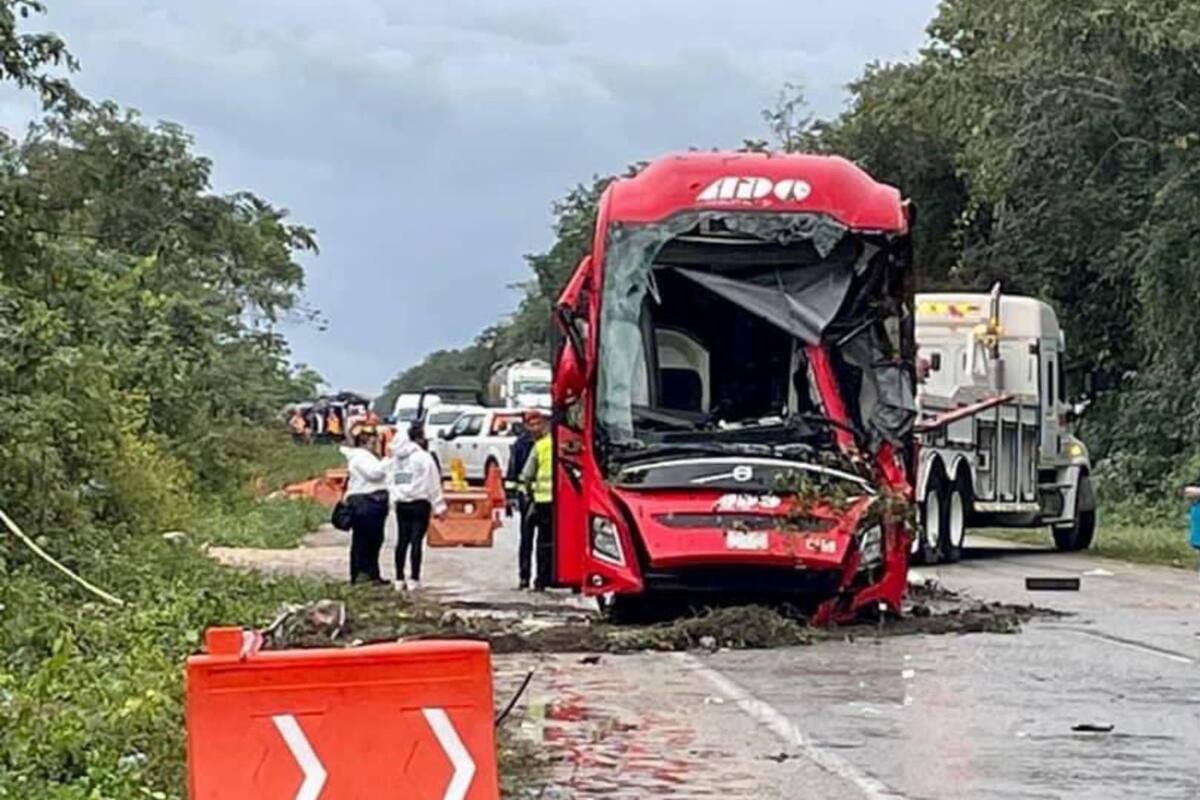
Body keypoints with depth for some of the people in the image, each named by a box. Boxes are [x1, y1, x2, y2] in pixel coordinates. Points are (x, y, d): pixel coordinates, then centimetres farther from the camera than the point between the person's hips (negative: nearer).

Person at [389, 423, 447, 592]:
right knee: (416, 540, -4)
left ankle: (399, 580, 10)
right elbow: (433, 484, -10)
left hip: (401, 503, 6)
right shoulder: (423, 457, -12)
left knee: (402, 540, 9)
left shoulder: (397, 457, 9)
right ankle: (414, 580, -5)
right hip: (419, 503, -6)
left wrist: (395, 497, 11)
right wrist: (439, 506, -6)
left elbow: (392, 481, 9)